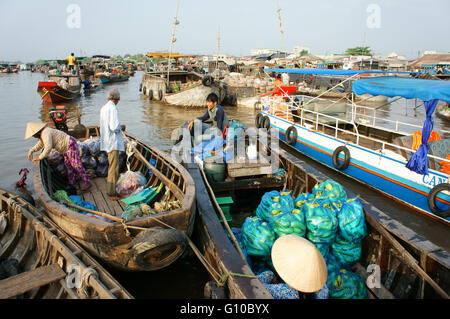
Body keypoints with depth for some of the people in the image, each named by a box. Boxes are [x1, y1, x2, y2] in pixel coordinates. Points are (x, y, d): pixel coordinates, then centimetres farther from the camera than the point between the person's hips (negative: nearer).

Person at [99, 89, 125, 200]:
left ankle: (111, 190, 23)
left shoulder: (103, 108, 11)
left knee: (113, 166, 17)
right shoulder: (113, 109, -16)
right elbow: (113, 127, -23)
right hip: (113, 142, -9)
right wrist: (121, 127, -3)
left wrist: (119, 127, 24)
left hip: (106, 141, 10)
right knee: (114, 167, -5)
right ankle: (111, 192, 0)